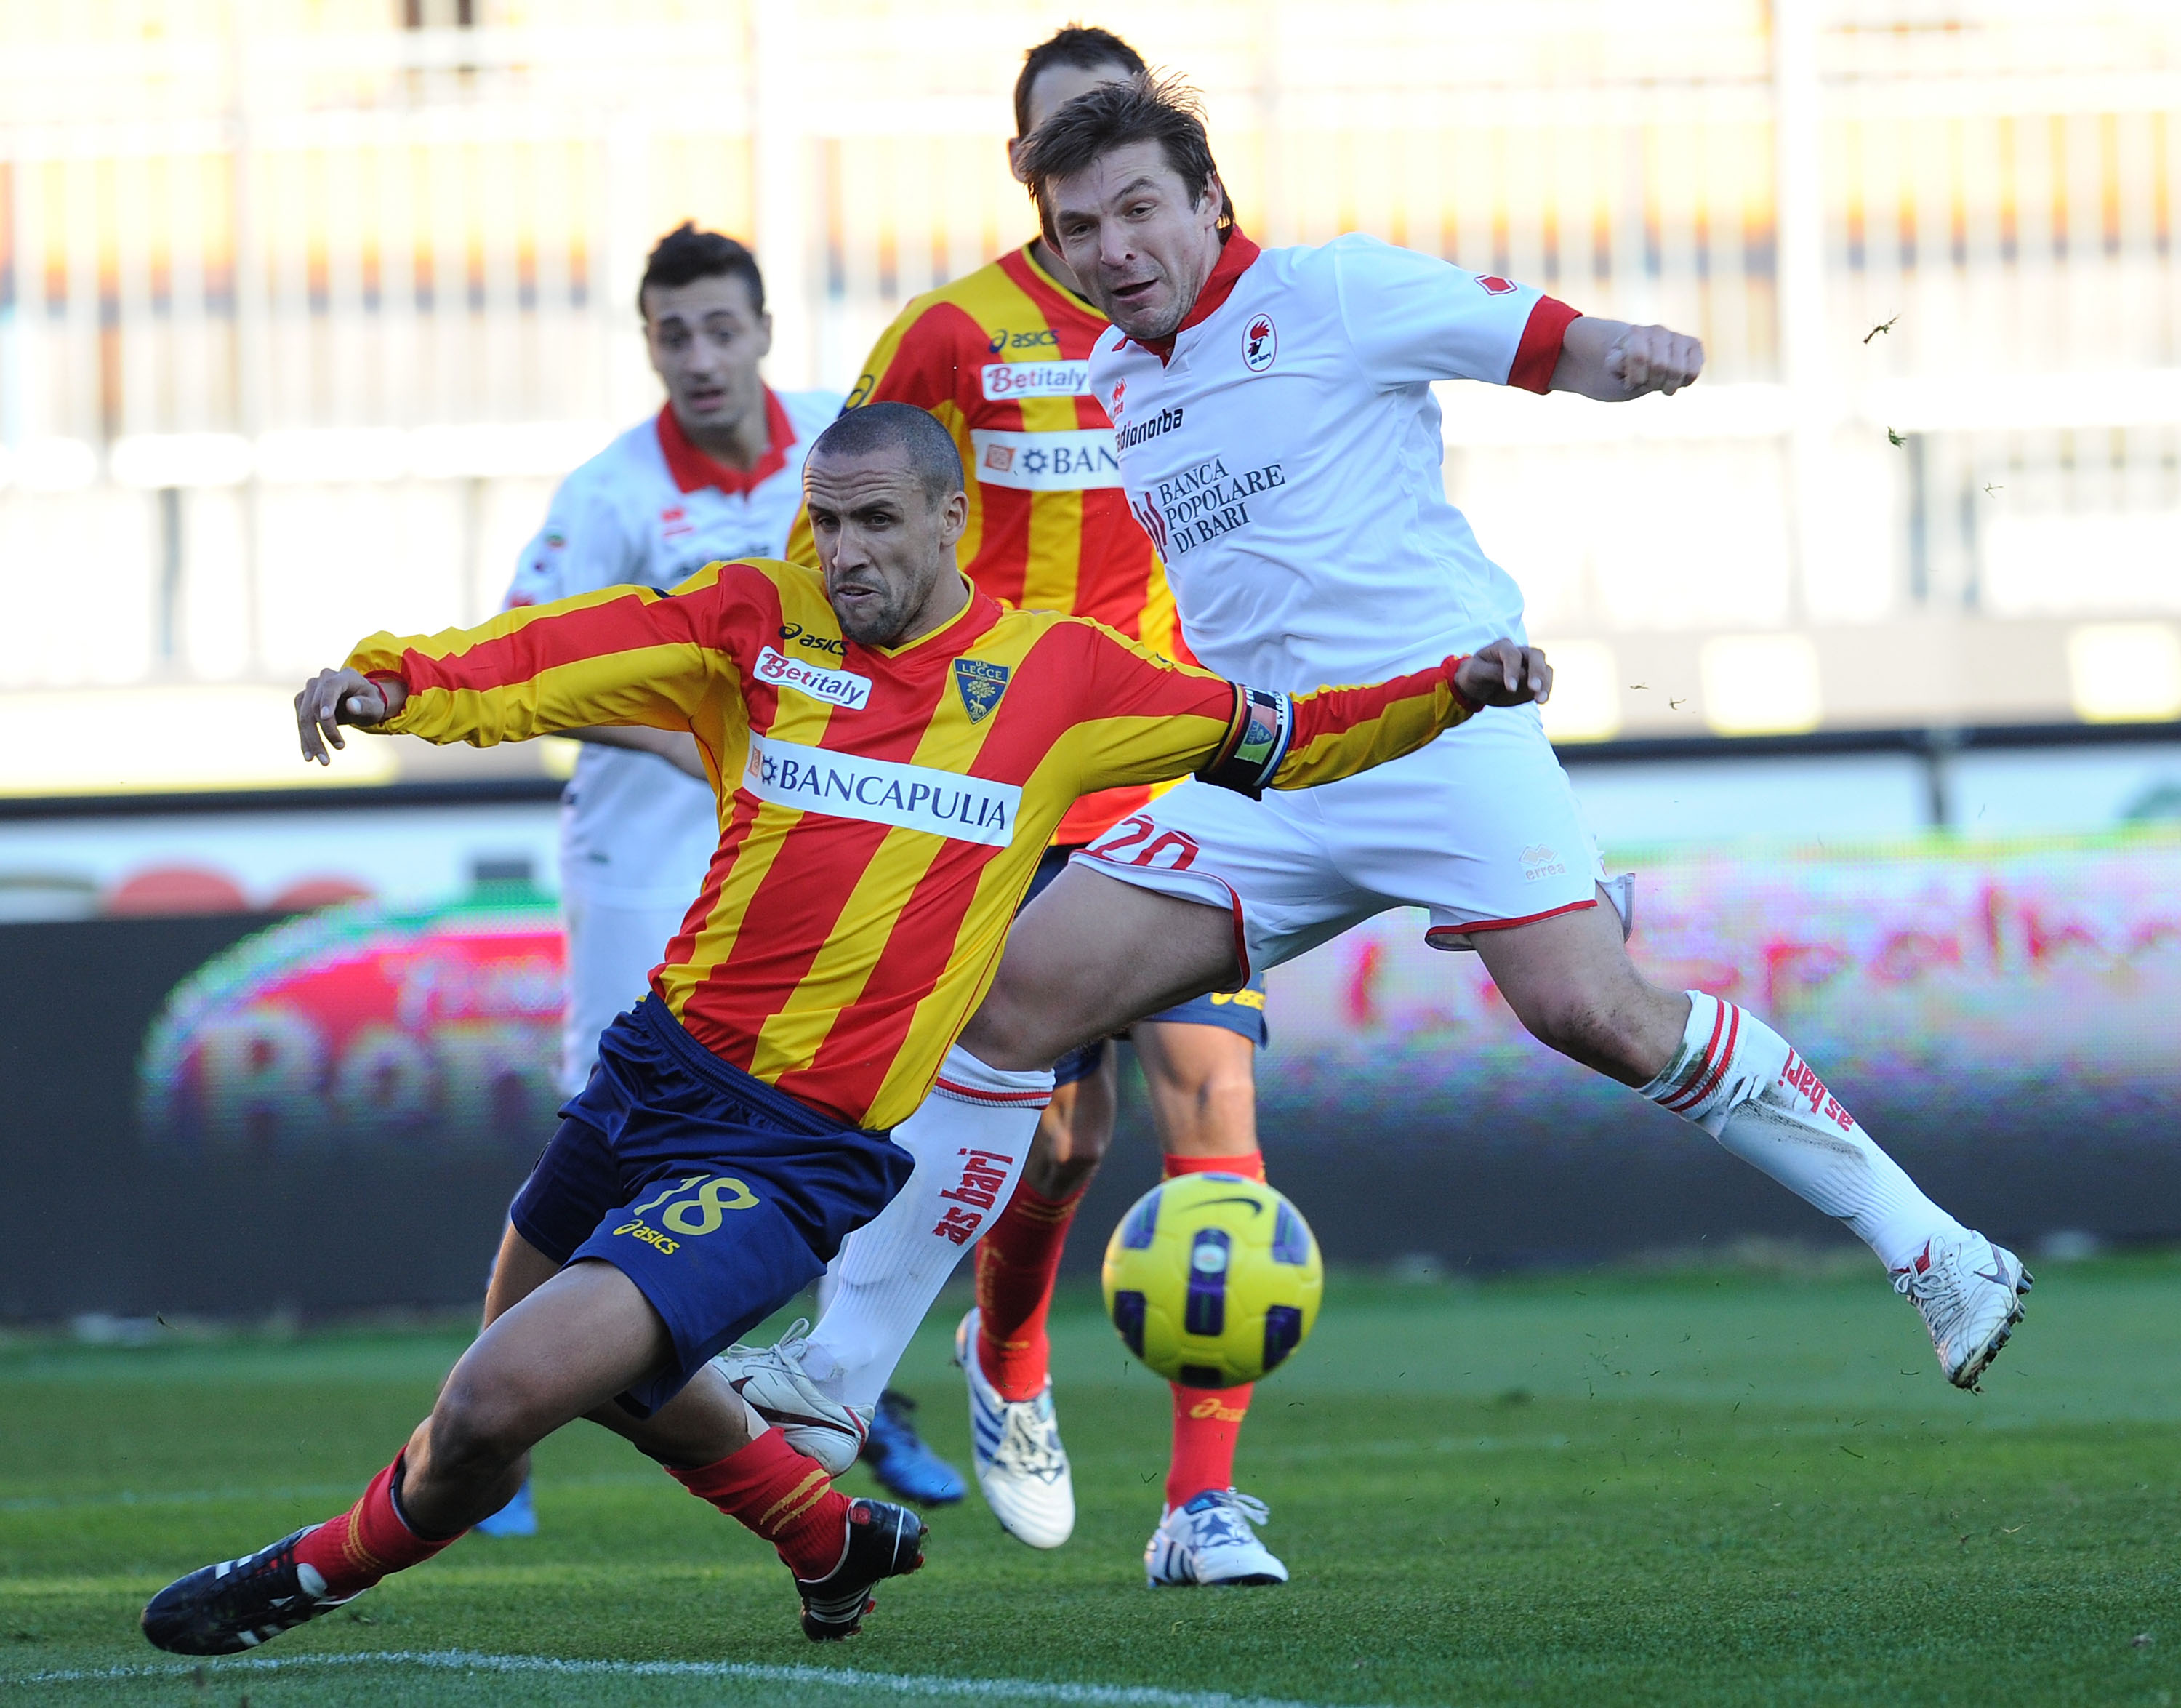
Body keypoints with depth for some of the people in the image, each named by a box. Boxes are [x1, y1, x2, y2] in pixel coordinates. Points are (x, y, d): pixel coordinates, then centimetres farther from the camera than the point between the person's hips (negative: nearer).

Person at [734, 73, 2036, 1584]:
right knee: (1010, 1003, -6)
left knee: (1590, 1009, -23)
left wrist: (1636, 356, -22)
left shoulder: (1331, 294, -2)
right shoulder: (1104, 389, 16)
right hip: (1253, 774, 6)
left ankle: (1931, 1249, -12)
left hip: (1437, 717, -6)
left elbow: (1553, 344, -3)